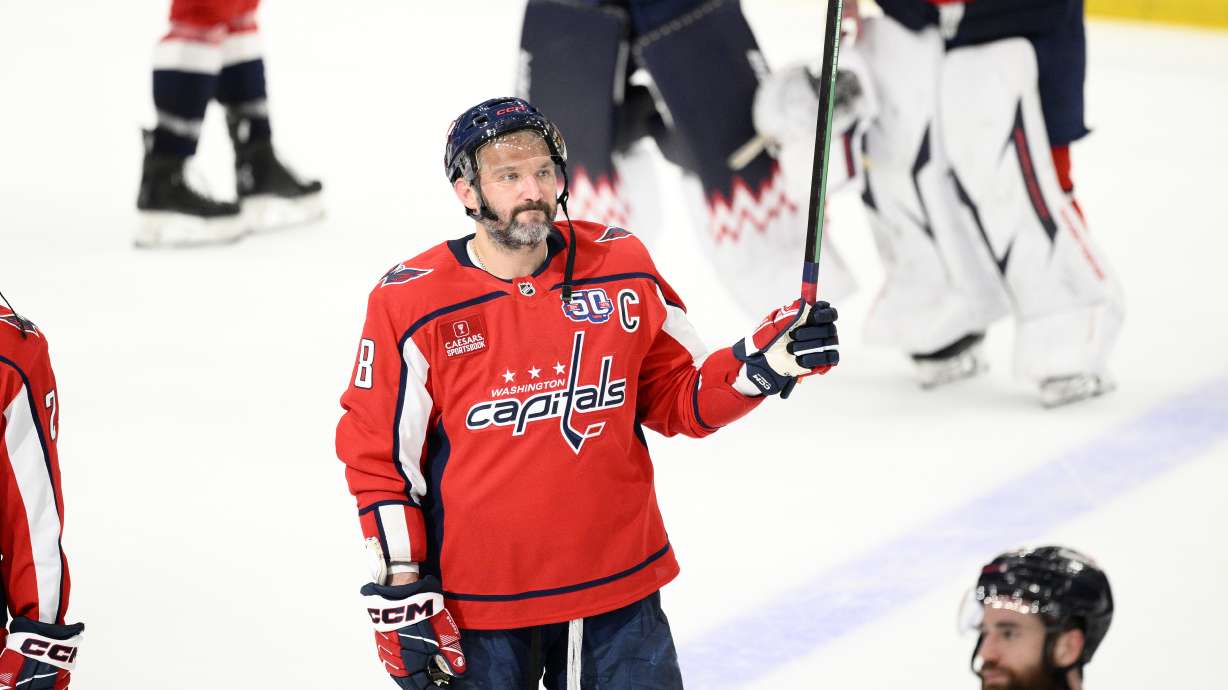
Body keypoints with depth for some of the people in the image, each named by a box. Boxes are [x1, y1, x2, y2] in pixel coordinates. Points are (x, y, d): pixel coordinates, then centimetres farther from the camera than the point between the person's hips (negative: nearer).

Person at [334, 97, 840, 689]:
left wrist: (768, 359, -9)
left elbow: (677, 399, 8)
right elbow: (377, 456, -3)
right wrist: (401, 598, -5)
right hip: (475, 612, -2)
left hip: (619, 594, 2)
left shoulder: (622, 268, 0)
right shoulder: (410, 305, -9)